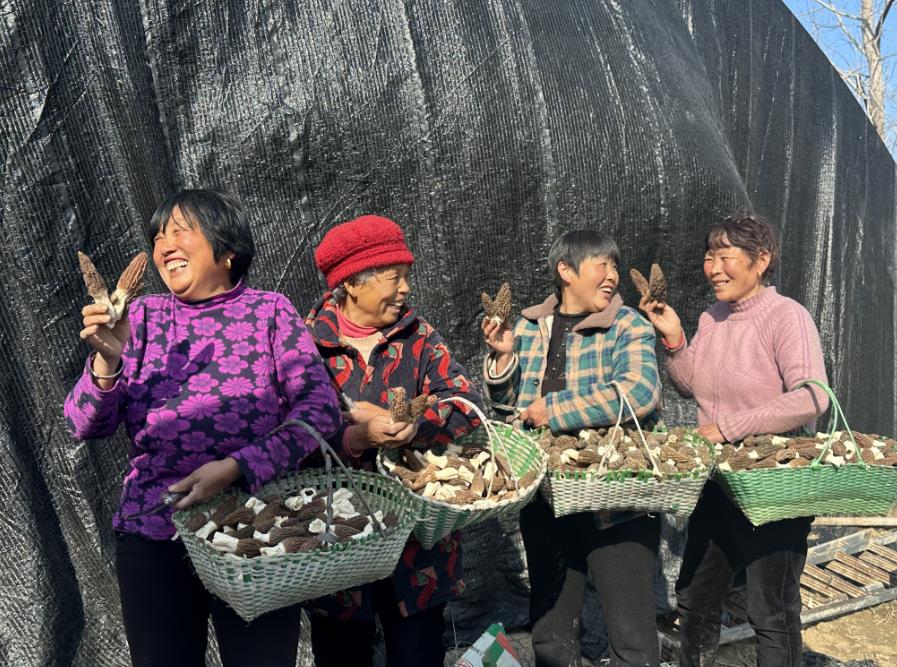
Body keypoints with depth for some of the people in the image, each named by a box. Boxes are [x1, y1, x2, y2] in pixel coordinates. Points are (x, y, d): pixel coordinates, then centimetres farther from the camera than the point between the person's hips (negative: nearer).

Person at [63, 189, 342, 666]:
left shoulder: (269, 311, 0)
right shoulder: (144, 317, 6)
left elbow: (321, 409, -9)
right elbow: (85, 427, 3)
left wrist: (236, 467, -20)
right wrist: (106, 361, -17)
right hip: (152, 535, 2)